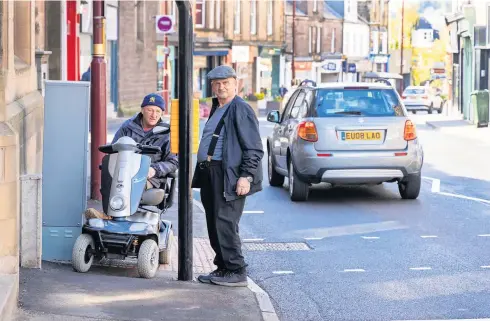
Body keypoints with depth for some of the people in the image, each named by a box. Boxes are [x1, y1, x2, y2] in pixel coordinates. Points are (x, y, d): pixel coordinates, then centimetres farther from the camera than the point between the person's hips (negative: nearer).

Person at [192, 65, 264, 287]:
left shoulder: (241, 110, -8)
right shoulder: (217, 109, 20)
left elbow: (254, 149, -13)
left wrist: (246, 177, -20)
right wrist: (200, 173, 20)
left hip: (229, 177, -9)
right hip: (210, 174, 10)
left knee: (225, 224, -11)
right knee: (214, 225, 11)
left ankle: (236, 272, -6)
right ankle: (223, 269, 19)